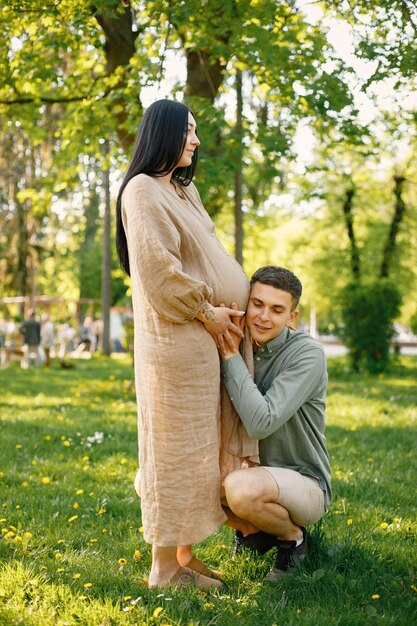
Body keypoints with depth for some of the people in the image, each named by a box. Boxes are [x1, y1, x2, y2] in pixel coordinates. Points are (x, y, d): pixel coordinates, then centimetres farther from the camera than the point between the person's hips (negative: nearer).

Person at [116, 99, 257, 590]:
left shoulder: (183, 190, 19)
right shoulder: (143, 190, -9)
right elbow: (157, 266, -18)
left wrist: (225, 308, 3)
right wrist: (206, 310, -12)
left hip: (200, 339, 9)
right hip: (174, 337, -9)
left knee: (194, 445, 11)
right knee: (174, 446, -4)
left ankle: (182, 554, 19)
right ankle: (165, 567, 5)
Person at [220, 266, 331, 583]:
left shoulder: (308, 354, -19)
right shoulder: (238, 345, -1)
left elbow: (262, 423, -31)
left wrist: (230, 356, -27)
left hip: (304, 484, -6)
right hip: (253, 473, 6)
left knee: (241, 487, -37)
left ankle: (293, 536, -2)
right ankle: (254, 531, 10)